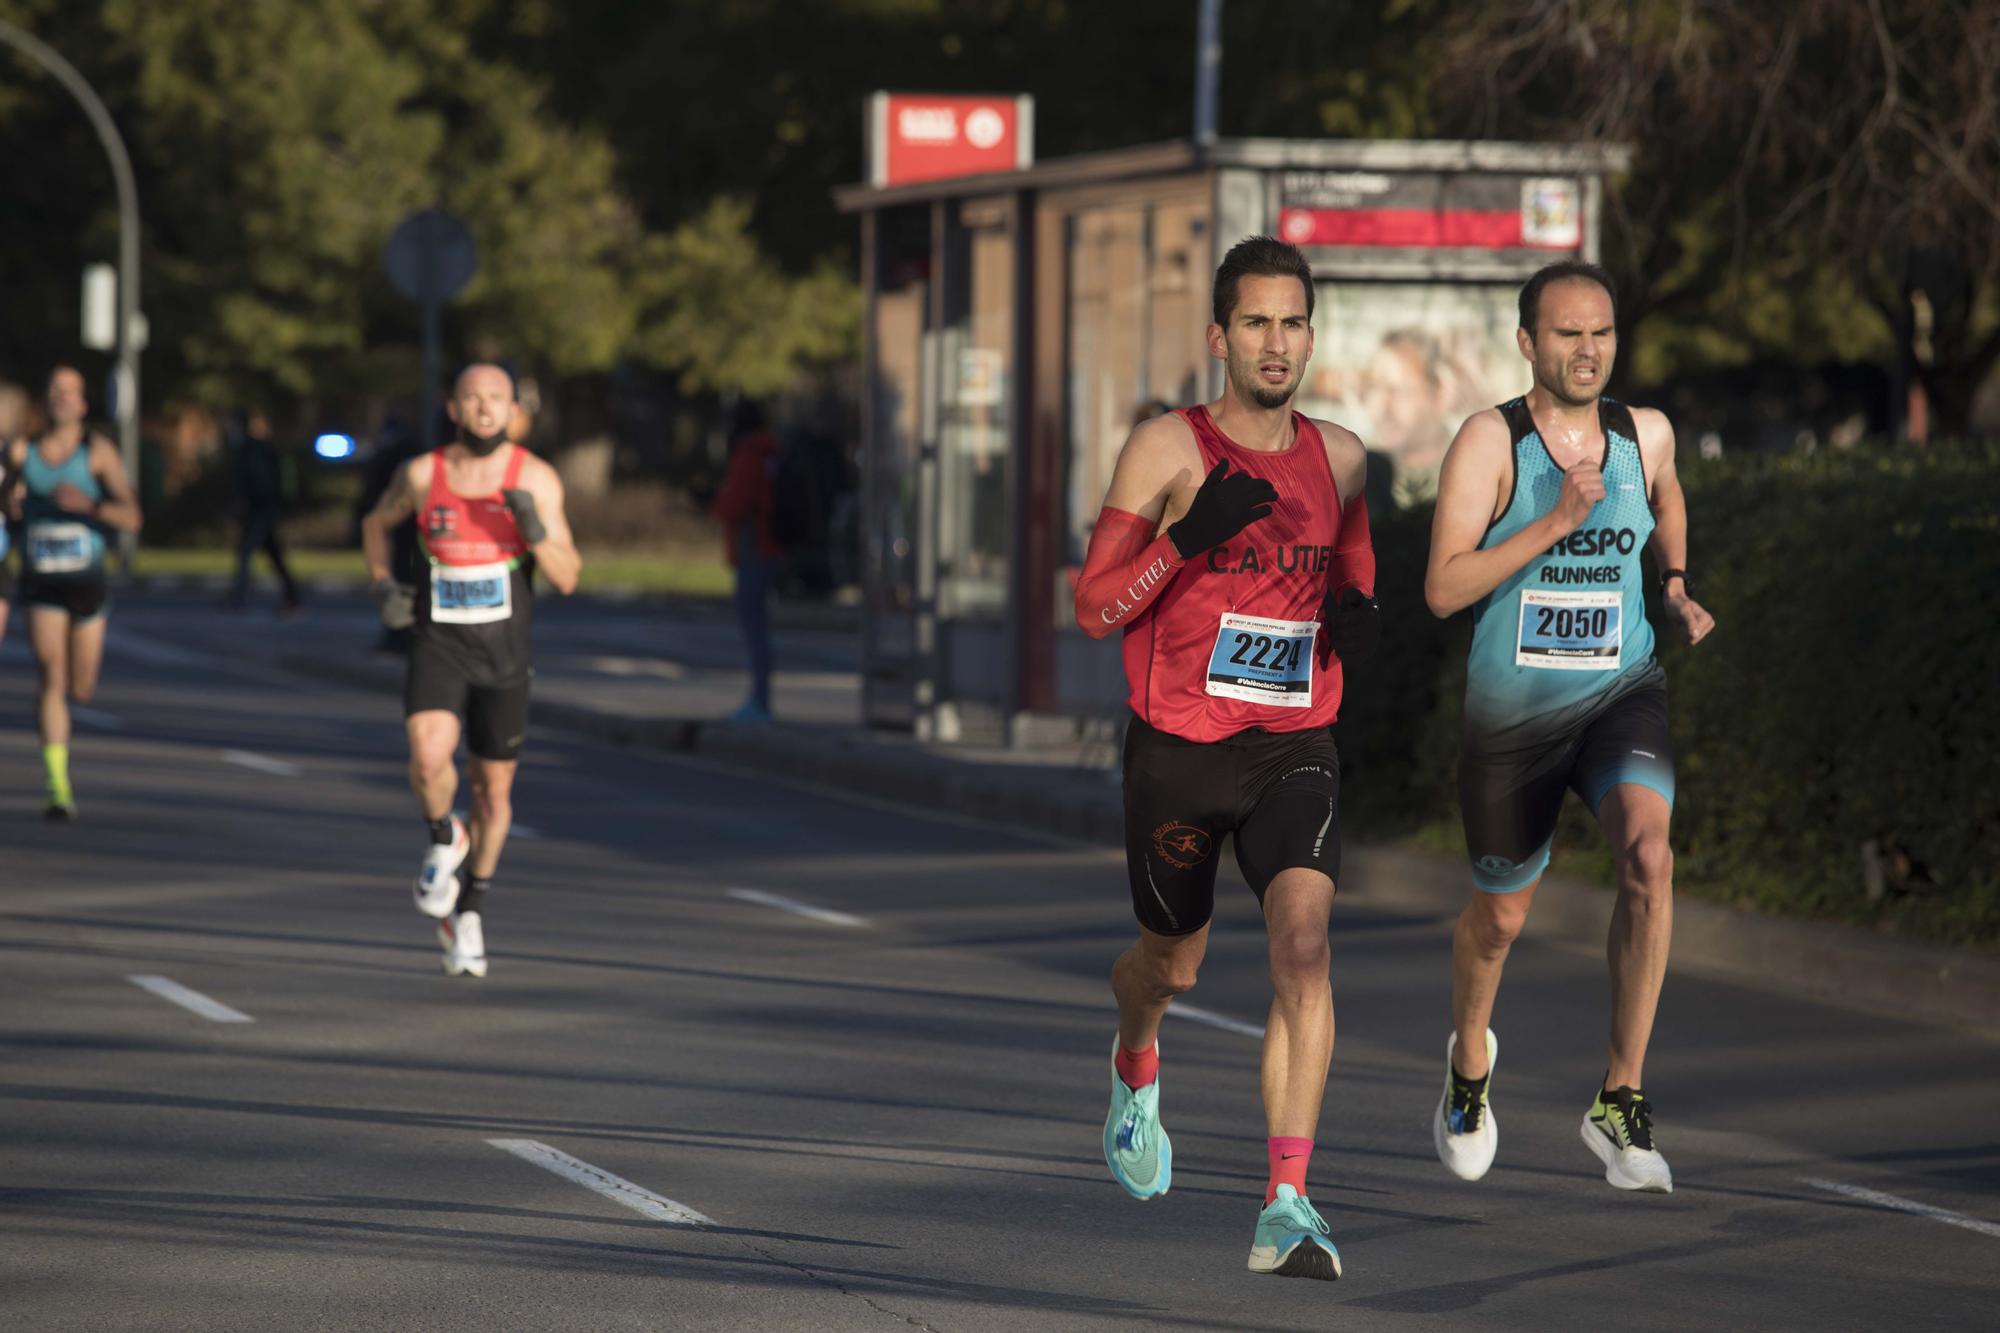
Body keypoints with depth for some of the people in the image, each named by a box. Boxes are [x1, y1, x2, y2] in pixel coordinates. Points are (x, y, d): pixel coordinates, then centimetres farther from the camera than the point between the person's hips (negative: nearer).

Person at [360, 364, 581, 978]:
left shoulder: (536, 479, -6)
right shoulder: (422, 474, -4)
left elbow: (567, 578, -7)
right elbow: (376, 524, 17)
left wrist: (533, 530, -25)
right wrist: (381, 586, -1)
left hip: (504, 652, 1)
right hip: (438, 644, -1)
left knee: (494, 789, 11)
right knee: (429, 759, -27)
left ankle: (469, 910, 33)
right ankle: (443, 839, 6)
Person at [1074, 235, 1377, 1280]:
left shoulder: (1339, 458, 5)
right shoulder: (1166, 449, -7)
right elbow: (1094, 607, -9)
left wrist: (1360, 622, -3)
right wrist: (1189, 537, -24)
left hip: (1295, 750, 1)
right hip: (1178, 750, -1)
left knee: (1303, 939, -22)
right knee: (1171, 965, 16)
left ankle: (1288, 1205, -25)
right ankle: (1135, 1075, 55)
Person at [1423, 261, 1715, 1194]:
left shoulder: (1645, 436, 0)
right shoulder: (1490, 442, -12)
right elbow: (1443, 589, -20)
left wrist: (1676, 586, 12)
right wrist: (1555, 522, -26)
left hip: (1621, 696, 1)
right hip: (1511, 712, -1)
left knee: (1647, 855, -27)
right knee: (1501, 916, 14)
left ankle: (1621, 1099, -19)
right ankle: (1469, 1059, 48)